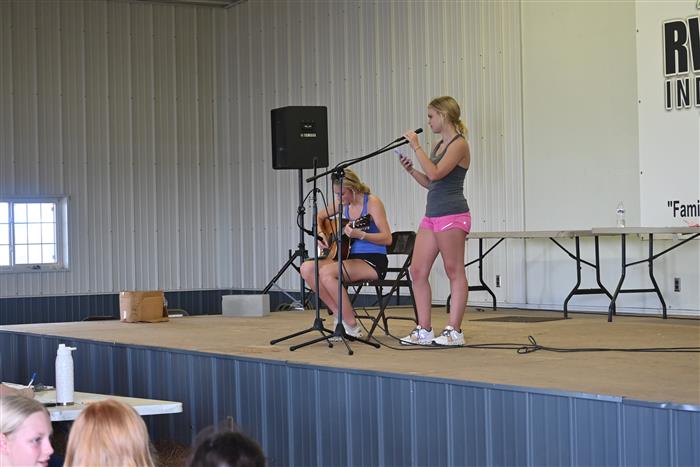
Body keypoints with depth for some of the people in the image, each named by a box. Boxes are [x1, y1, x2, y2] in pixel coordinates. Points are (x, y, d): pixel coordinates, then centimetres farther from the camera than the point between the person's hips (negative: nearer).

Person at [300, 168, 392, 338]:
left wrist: (360, 235, -30)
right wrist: (321, 234, 6)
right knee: (306, 268, -13)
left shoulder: (372, 202, -10)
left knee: (326, 272, -30)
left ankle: (352, 325, -18)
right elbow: (320, 217, 27)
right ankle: (339, 314, -7)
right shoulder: (343, 203, 10)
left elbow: (387, 238, -17)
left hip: (373, 261, -7)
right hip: (351, 258, 7)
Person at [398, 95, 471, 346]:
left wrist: (416, 147, -16)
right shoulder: (439, 145, 17)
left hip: (452, 214, -9)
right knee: (417, 271, 5)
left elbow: (435, 174, -21)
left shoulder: (459, 144, -9)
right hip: (432, 213, 9)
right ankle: (424, 330, 10)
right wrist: (411, 170, 8)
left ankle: (454, 331, 2)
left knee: (454, 271, -2)